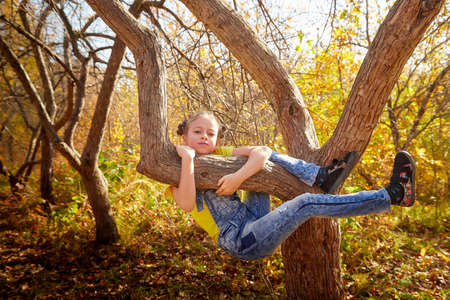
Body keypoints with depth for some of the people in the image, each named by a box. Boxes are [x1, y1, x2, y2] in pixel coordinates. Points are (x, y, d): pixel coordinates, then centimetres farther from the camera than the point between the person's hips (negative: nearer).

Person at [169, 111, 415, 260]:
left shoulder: (220, 155, 11)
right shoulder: (178, 171, 0)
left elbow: (262, 151, -8)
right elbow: (187, 204, -24)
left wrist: (238, 176, -24)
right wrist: (187, 159, -23)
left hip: (254, 219, 6)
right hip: (242, 242, -6)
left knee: (264, 156, -2)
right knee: (306, 203, -23)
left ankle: (323, 177, -17)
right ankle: (391, 195, -15)